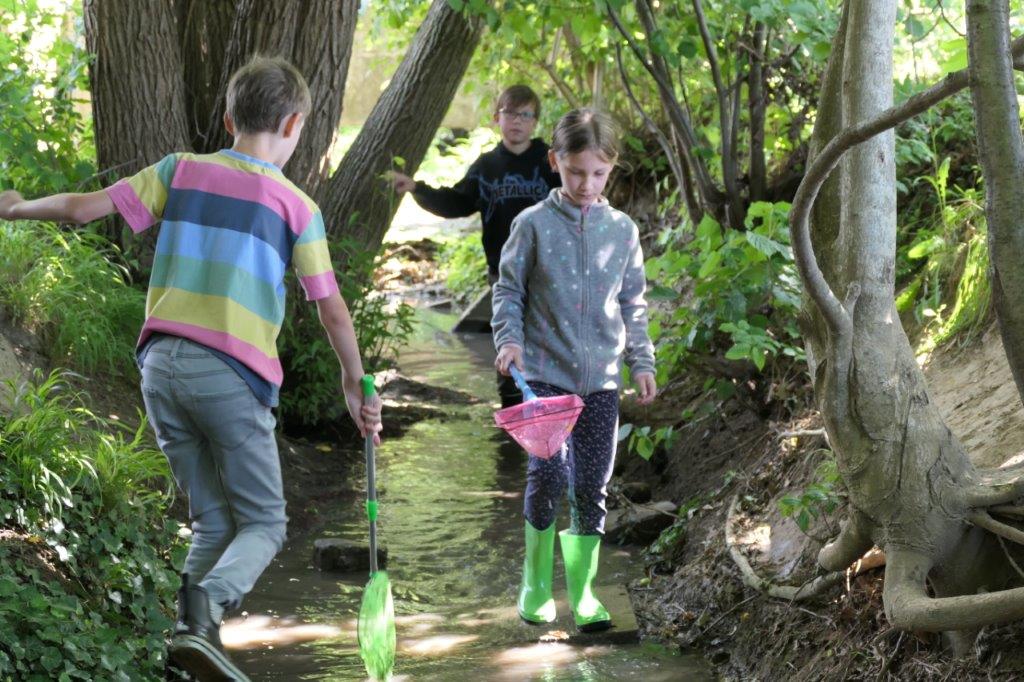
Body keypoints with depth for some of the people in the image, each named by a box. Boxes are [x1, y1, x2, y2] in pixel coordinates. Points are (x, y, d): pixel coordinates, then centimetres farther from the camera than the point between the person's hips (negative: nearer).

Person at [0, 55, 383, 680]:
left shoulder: (181, 171, 8)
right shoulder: (298, 208, 2)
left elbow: (84, 208, 5)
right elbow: (333, 310, 5)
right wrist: (356, 384, 19)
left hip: (162, 364, 4)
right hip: (234, 372, -4)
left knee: (215, 521, 15)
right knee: (264, 524, 5)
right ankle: (204, 605, -24)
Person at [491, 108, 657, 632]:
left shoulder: (622, 230, 7)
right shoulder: (534, 224, -1)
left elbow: (634, 303, 15)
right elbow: (508, 289, 4)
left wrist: (641, 361, 11)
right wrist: (509, 339, -10)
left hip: (600, 378, 3)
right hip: (543, 373, -3)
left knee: (592, 486, 4)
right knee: (548, 471, -16)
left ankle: (582, 590, 16)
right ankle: (536, 580, 3)